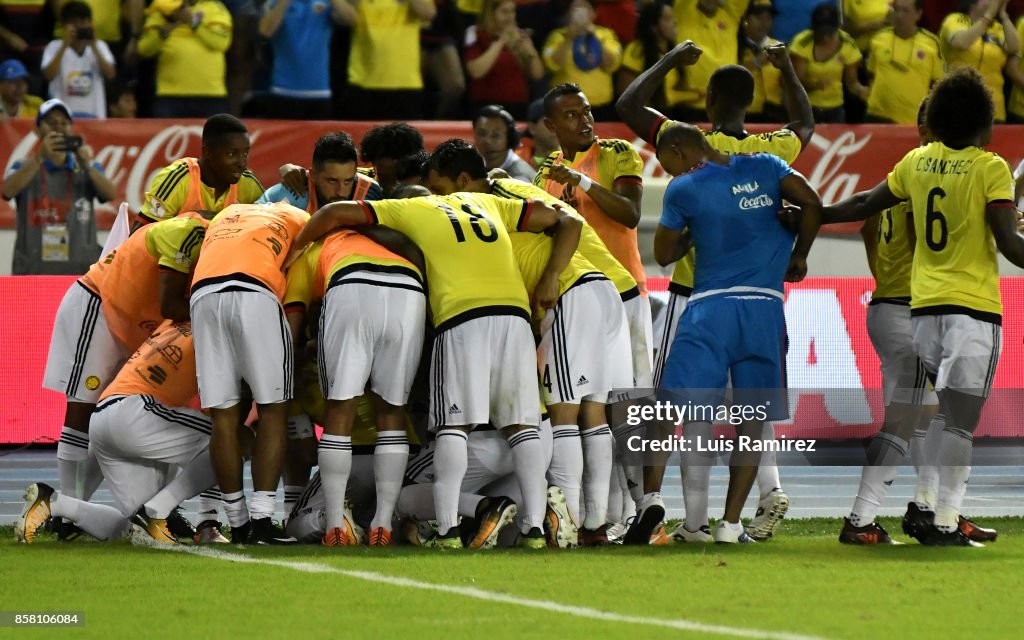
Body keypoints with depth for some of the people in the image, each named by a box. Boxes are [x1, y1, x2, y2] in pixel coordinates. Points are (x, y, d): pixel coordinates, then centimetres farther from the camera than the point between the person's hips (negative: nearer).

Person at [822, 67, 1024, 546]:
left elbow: (866, 204, 17)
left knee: (948, 413, 19)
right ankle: (943, 523, -6)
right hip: (974, 308, -6)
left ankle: (924, 504, 11)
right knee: (959, 421, -4)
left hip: (924, 306, 6)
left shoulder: (917, 162, 7)